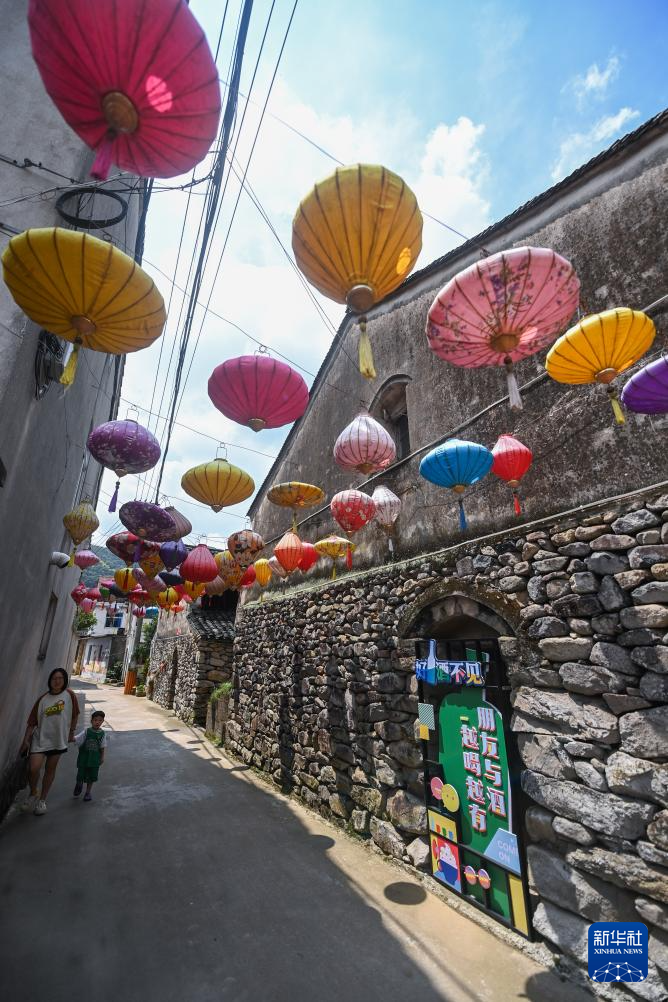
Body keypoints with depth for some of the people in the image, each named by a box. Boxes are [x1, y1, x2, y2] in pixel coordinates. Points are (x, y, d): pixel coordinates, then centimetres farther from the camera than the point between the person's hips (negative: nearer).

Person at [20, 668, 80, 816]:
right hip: (40, 738, 0)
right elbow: (32, 722, 0)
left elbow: (75, 715, 1)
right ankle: (33, 794, 17)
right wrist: (26, 740, -4)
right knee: (33, 768, -13)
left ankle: (42, 800, 31)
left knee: (50, 770, 11)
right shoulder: (43, 699, -5)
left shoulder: (69, 695, -9)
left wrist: (71, 733, 6)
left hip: (58, 739, 0)